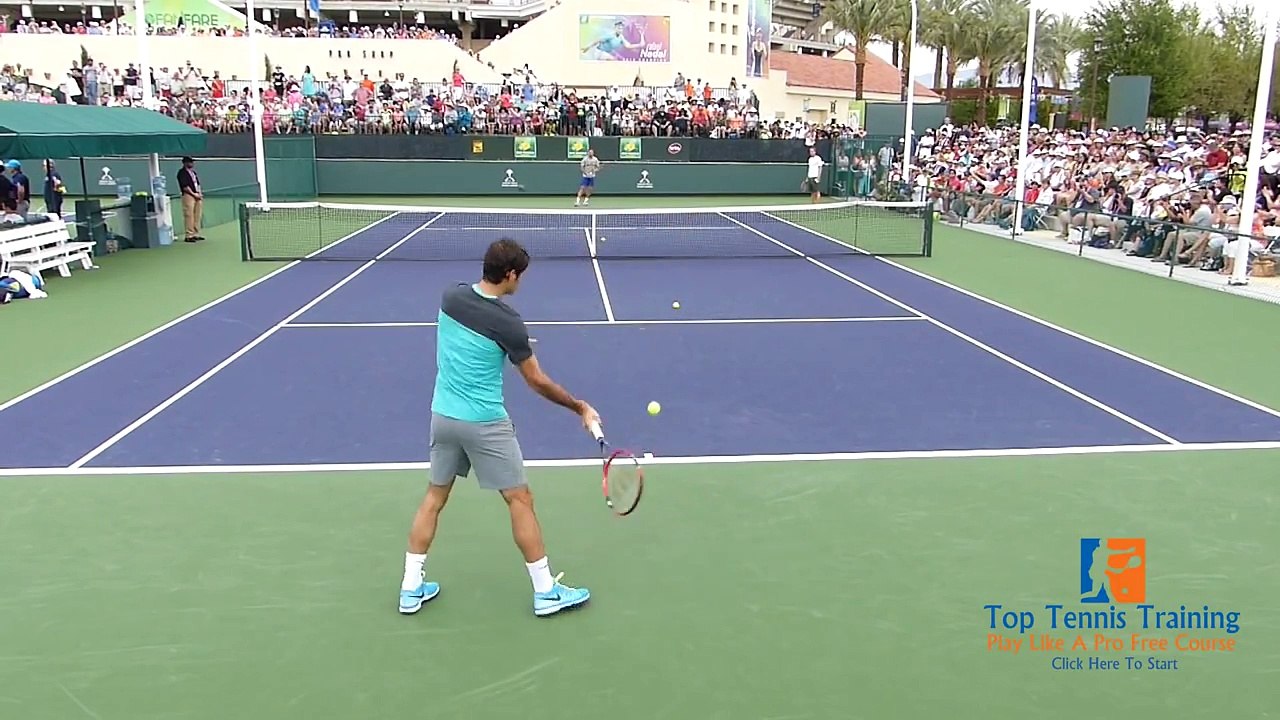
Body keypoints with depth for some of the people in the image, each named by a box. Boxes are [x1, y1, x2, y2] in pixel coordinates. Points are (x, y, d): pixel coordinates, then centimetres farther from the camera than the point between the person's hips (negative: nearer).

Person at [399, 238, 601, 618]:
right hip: (484, 424, -6)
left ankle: (411, 589, 24)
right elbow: (538, 381, -9)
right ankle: (546, 592, 13)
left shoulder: (451, 296, -3)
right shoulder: (508, 323, -18)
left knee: (434, 498, 18)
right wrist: (582, 408, 2)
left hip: (442, 415, 6)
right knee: (520, 501, 4)